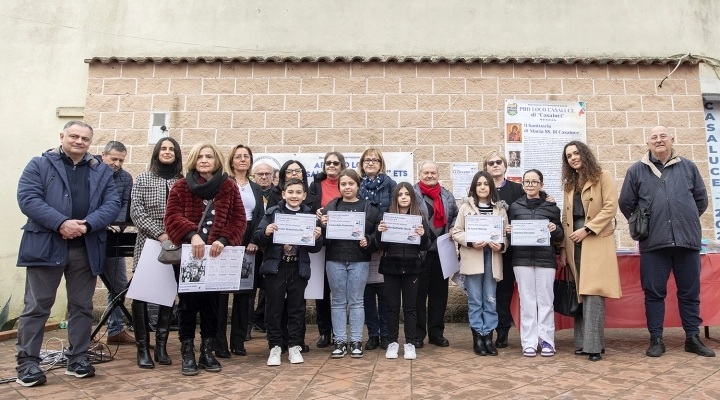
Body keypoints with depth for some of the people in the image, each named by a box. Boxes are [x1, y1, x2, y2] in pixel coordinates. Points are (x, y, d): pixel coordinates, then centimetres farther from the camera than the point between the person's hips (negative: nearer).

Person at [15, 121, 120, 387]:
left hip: (86, 249, 3)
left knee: (82, 306, 10)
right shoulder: (39, 165, 4)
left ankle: (77, 359, 21)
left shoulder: (102, 172, 12)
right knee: (37, 307, 3)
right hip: (46, 246, -3)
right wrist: (61, 223, -20)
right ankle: (27, 362, 13)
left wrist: (87, 225, -14)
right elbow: (28, 199, -8)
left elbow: (112, 204, 2)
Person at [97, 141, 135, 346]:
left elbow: (125, 205, 1)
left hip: (113, 238, 5)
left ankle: (116, 330, 21)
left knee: (119, 285, 9)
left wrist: (116, 225, -16)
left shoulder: (126, 178, 8)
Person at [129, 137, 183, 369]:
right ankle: (142, 348, 8)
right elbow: (136, 212, -3)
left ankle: (161, 346, 16)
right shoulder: (143, 179, 5)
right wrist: (160, 234, -14)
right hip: (148, 244, -1)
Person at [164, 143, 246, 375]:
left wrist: (223, 239, -16)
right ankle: (187, 355, 14)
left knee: (211, 302, 7)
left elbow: (238, 220, 0)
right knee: (188, 303, 3)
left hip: (217, 255, 1)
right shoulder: (181, 187, 5)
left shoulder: (229, 187, 6)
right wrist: (192, 234, -24)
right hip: (187, 254, -1)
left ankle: (207, 353, 20)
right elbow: (172, 217, -7)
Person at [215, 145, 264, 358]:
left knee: (245, 292, 6)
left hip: (249, 243, 5)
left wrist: (255, 241, -3)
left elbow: (261, 216, 11)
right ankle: (219, 343, 5)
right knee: (222, 291, -2)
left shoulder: (257, 188, 16)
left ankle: (239, 341, 15)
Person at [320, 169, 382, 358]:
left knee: (356, 301, 7)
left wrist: (368, 242, -16)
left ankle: (356, 341, 16)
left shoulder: (369, 208, 2)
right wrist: (323, 226, -15)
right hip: (335, 260, 1)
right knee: (339, 301, 8)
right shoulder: (331, 207, 6)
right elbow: (322, 236, 5)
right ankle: (340, 341, 16)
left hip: (359, 261, -1)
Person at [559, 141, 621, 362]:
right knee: (580, 292, 5)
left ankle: (593, 344, -8)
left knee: (592, 291, -12)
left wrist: (586, 230, -16)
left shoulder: (602, 177, 2)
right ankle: (583, 342, 9)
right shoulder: (569, 183, 18)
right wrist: (563, 247, 8)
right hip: (574, 242, 6)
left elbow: (610, 207, -9)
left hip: (596, 241, -5)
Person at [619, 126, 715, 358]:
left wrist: (687, 221, 14)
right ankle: (656, 340, 12)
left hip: (687, 240, 2)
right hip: (653, 243, -2)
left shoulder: (688, 167, 9)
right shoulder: (636, 170, 4)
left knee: (690, 293, 10)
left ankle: (693, 338, 22)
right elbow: (626, 203, 8)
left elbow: (701, 199, 16)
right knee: (654, 293, 3)